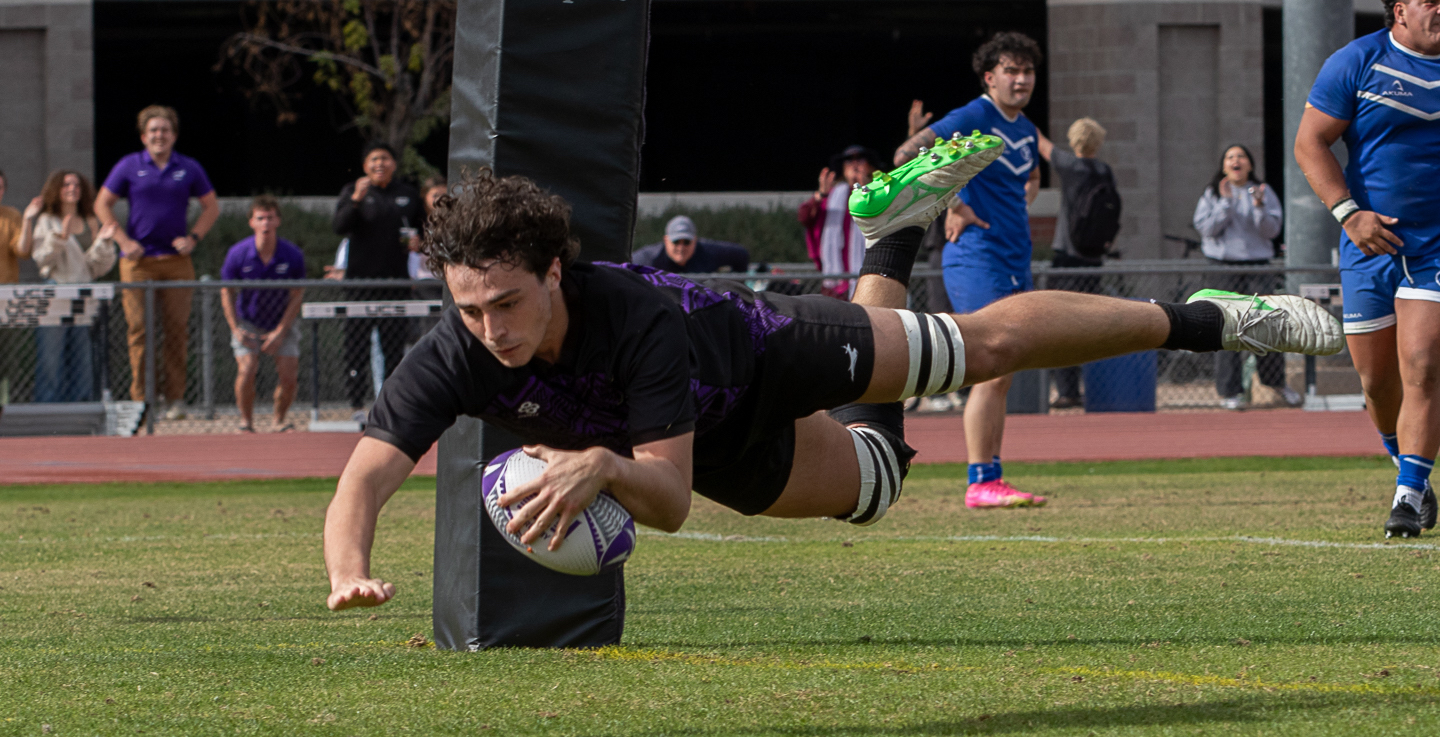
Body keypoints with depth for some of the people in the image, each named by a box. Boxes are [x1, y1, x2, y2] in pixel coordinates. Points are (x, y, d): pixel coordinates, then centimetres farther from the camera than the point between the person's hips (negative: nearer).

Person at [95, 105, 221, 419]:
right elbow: (102, 206, 7)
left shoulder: (189, 169, 8)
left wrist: (193, 238, 2)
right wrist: (123, 240, -3)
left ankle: (174, 397, 6)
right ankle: (141, 397, -3)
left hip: (177, 260, 1)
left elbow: (211, 207, 16)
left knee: (176, 329, 0)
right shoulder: (129, 166, 4)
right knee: (138, 328, -6)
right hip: (138, 261, -1)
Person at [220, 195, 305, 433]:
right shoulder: (238, 254, -17)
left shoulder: (293, 255, -17)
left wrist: (280, 332, -13)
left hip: (283, 322, 1)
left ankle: (280, 420, 13)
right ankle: (246, 422, -2)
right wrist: (236, 329, -11)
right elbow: (227, 292, -3)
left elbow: (297, 296, -8)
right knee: (246, 369, -21)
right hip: (248, 322, -1)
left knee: (289, 375, -12)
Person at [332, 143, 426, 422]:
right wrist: (356, 200, -24)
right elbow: (340, 226, -9)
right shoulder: (352, 192, 5)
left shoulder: (409, 195, 13)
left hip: (396, 281, 2)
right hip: (361, 279, -2)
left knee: (395, 345, 3)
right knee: (357, 344, -5)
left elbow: (422, 225, 23)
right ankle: (357, 404, -2)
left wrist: (417, 239, 0)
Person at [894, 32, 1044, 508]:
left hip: (1016, 263, 9)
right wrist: (952, 208, -16)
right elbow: (906, 156, -17)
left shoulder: (1026, 131, 15)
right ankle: (980, 483, -14)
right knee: (992, 371, -14)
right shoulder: (972, 119, -10)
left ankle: (992, 481, 14)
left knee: (1001, 377, 10)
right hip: (976, 259, -9)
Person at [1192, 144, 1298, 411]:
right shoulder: (1212, 194, 8)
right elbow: (1205, 227, -4)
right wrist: (1226, 202, -13)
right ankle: (1228, 392, 1)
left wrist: (1259, 207, -17)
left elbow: (1272, 229, 0)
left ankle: (1276, 381, 17)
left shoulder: (1264, 192, 9)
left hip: (1258, 266, 1)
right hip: (1223, 266, -1)